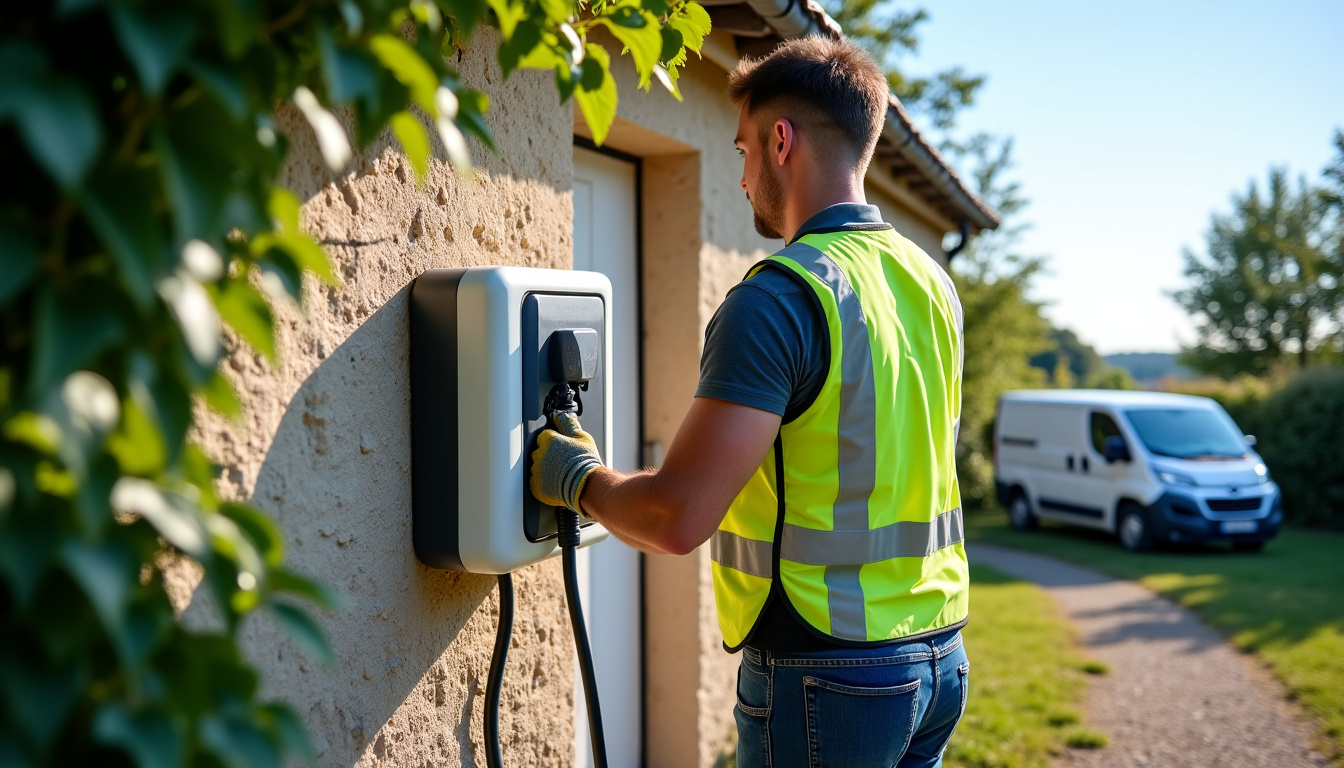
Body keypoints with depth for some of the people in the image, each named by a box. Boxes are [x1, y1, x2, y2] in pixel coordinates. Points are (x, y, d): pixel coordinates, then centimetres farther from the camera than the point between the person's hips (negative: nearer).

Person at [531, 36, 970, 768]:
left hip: (825, 673, -7)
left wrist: (576, 475, -4)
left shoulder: (778, 298, -19)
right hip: (939, 653, 8)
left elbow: (677, 518, -23)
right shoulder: (935, 285, 6)